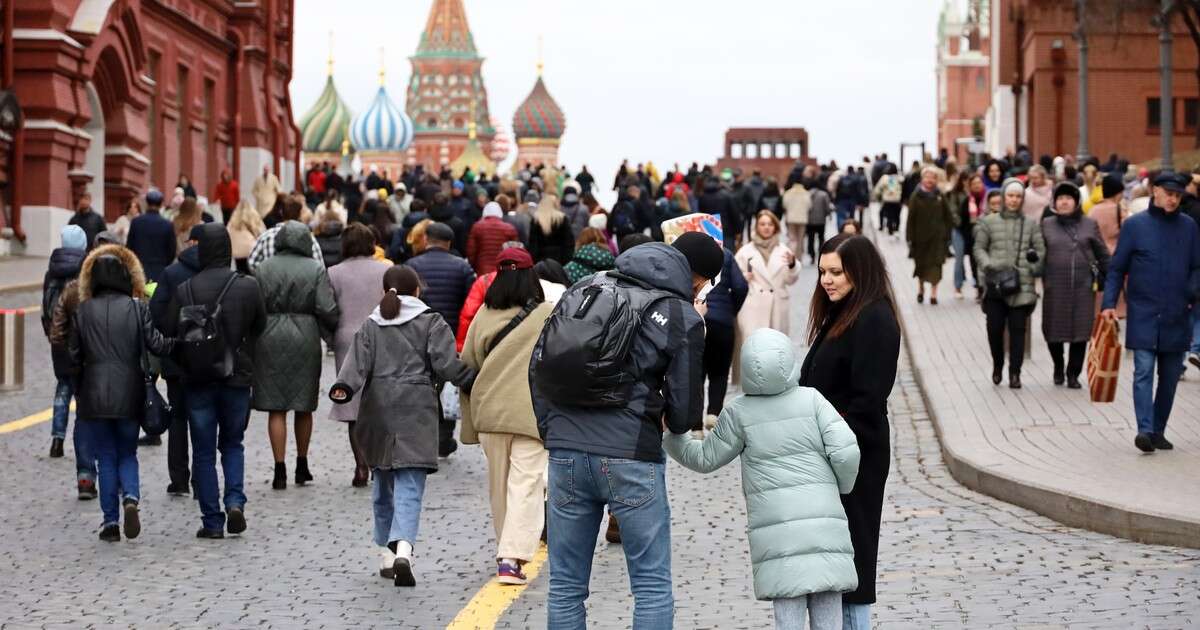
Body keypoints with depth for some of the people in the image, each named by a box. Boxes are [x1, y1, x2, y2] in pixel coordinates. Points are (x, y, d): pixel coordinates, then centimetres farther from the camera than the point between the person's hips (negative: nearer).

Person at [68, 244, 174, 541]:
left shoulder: (83, 311, 0)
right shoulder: (137, 308, -4)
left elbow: (73, 355, 2)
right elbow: (156, 344, -8)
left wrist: (79, 389, 16)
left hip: (94, 395, 0)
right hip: (129, 394, 0)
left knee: (105, 458, 9)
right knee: (127, 454, 14)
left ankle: (110, 522, 5)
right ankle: (130, 497, -14)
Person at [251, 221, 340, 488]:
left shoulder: (263, 269, 0)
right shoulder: (316, 269, -1)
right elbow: (327, 309, -8)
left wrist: (252, 341, 7)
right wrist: (334, 332, 9)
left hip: (271, 339, -1)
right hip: (305, 338, 1)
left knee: (276, 408, 1)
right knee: (304, 406, 13)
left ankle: (280, 470, -4)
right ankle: (302, 466, 22)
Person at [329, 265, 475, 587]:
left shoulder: (371, 325, 12)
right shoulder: (431, 322, 4)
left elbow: (358, 361, -2)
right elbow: (446, 364, -4)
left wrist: (344, 387, -12)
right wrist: (474, 380, 6)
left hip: (378, 412, 3)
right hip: (416, 413, -3)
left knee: (383, 483, 15)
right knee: (409, 486, -9)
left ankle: (387, 553, 18)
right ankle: (402, 549, -27)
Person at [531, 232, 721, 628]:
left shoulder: (583, 290, 10)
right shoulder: (684, 318, -3)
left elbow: (539, 364, 12)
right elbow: (685, 407, 0)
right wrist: (673, 424, 23)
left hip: (566, 452, 4)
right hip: (631, 458, -4)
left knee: (565, 586, 11)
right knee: (653, 587, 5)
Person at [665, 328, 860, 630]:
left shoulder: (740, 412, 3)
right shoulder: (811, 399, 3)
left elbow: (705, 458, 13)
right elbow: (845, 452, -5)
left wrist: (669, 435, 27)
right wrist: (841, 487, 15)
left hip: (776, 530, 0)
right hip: (825, 524, 0)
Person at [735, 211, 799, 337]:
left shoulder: (783, 251, 9)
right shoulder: (745, 251, 6)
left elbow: (790, 280, 4)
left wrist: (792, 265, -14)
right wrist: (744, 277, -15)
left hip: (778, 307, 2)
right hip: (753, 307, -2)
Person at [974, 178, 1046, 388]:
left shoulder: (1032, 225, 11)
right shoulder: (989, 222, 8)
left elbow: (1040, 249, 9)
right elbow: (979, 247, 7)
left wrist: (1035, 257, -12)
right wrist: (988, 265, -9)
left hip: (1022, 286, 0)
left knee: (1018, 329, -2)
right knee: (994, 327, -2)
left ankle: (1015, 373, 4)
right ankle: (997, 365, 22)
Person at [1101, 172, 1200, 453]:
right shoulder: (1134, 225, 1)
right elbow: (1117, 268, 3)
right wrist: (1109, 303, -6)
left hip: (1177, 316, 3)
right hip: (1143, 314, -3)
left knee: (1170, 376, 7)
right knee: (1144, 371, -13)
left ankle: (1158, 431, 17)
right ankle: (1145, 430, -19)